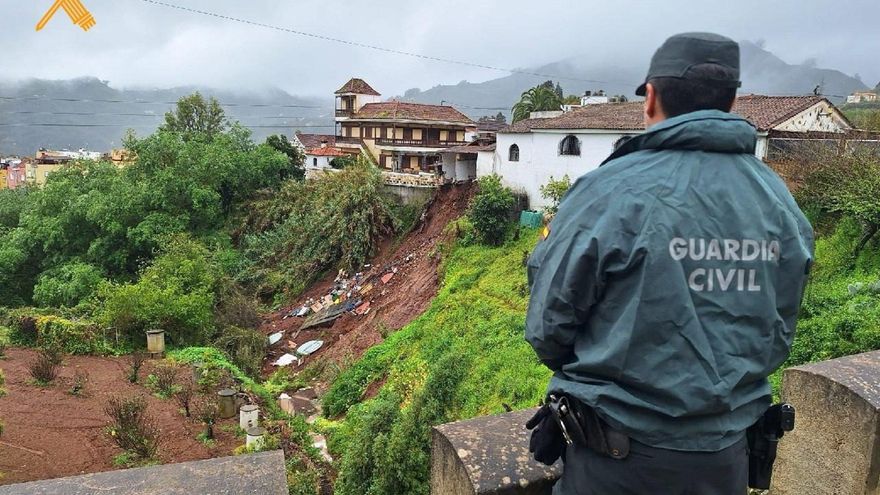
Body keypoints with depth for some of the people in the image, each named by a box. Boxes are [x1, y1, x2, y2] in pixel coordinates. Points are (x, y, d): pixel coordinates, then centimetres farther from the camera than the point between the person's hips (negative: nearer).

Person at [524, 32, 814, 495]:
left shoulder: (607, 192, -20)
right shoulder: (780, 201, -3)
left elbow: (548, 326, -13)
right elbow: (778, 334, 6)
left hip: (619, 455, -4)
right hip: (728, 454, 5)